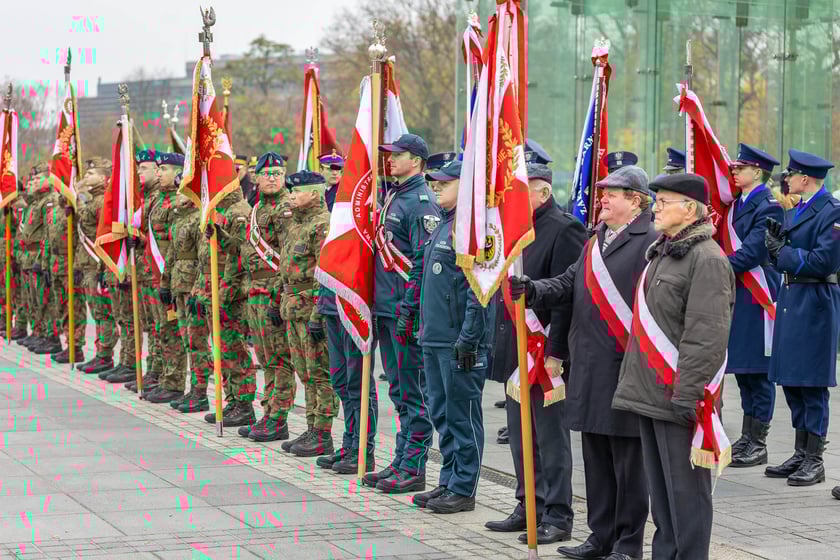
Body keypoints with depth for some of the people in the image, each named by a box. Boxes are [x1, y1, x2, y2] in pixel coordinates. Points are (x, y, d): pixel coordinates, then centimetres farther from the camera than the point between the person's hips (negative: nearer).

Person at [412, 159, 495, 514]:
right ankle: (448, 482, 23)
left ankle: (463, 489, 4)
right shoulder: (444, 224, 16)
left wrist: (468, 337, -22)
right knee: (442, 414, 15)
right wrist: (425, 326, 21)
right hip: (435, 338, 10)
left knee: (462, 415, -2)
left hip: (459, 341, -10)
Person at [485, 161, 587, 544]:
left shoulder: (563, 229, -14)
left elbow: (565, 296, -18)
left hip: (545, 352, -9)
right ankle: (529, 506, 25)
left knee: (550, 436, -2)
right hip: (515, 351, 9)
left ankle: (557, 516, 5)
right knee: (521, 435, 15)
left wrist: (555, 354, -21)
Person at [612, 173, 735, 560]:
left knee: (685, 488, -3)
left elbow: (706, 336, -20)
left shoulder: (707, 259, -14)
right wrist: (635, 382, 21)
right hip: (650, 395, 9)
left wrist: (686, 395, -23)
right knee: (660, 488, 15)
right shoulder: (661, 253, 17)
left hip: (678, 398, -9)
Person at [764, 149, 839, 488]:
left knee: (812, 384, -4)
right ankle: (800, 454, 21)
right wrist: (776, 243, -2)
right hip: (791, 300, 9)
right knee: (791, 383, 12)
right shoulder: (793, 212, 16)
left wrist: (784, 253, -13)